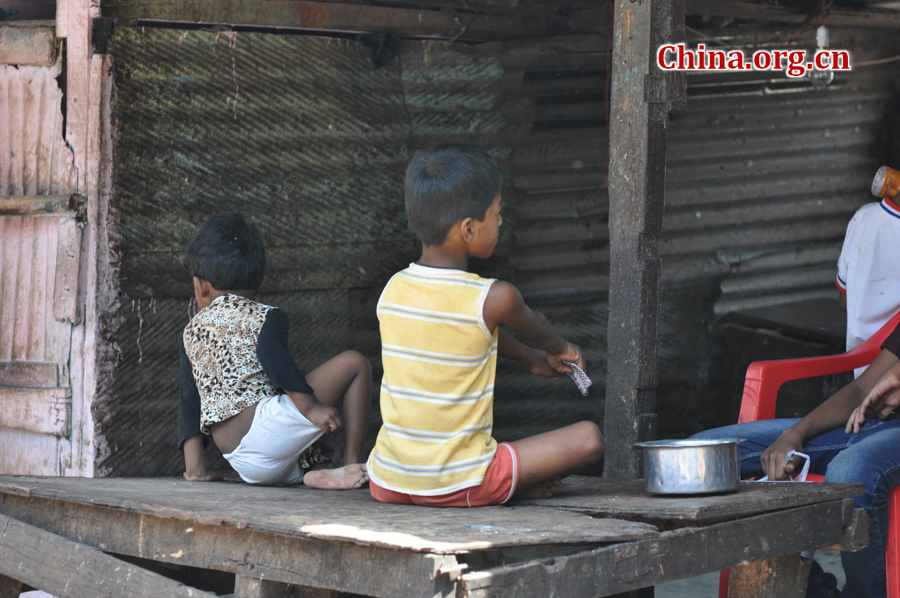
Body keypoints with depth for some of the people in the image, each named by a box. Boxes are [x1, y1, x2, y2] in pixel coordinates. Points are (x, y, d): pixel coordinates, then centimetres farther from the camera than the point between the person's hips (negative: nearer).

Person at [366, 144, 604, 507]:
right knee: (588, 437, 1)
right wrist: (562, 350, 33)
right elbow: (535, 332, 9)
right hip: (456, 487, -5)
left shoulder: (392, 291, 2)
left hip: (386, 485, 5)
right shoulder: (495, 299, -16)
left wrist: (532, 359, 36)